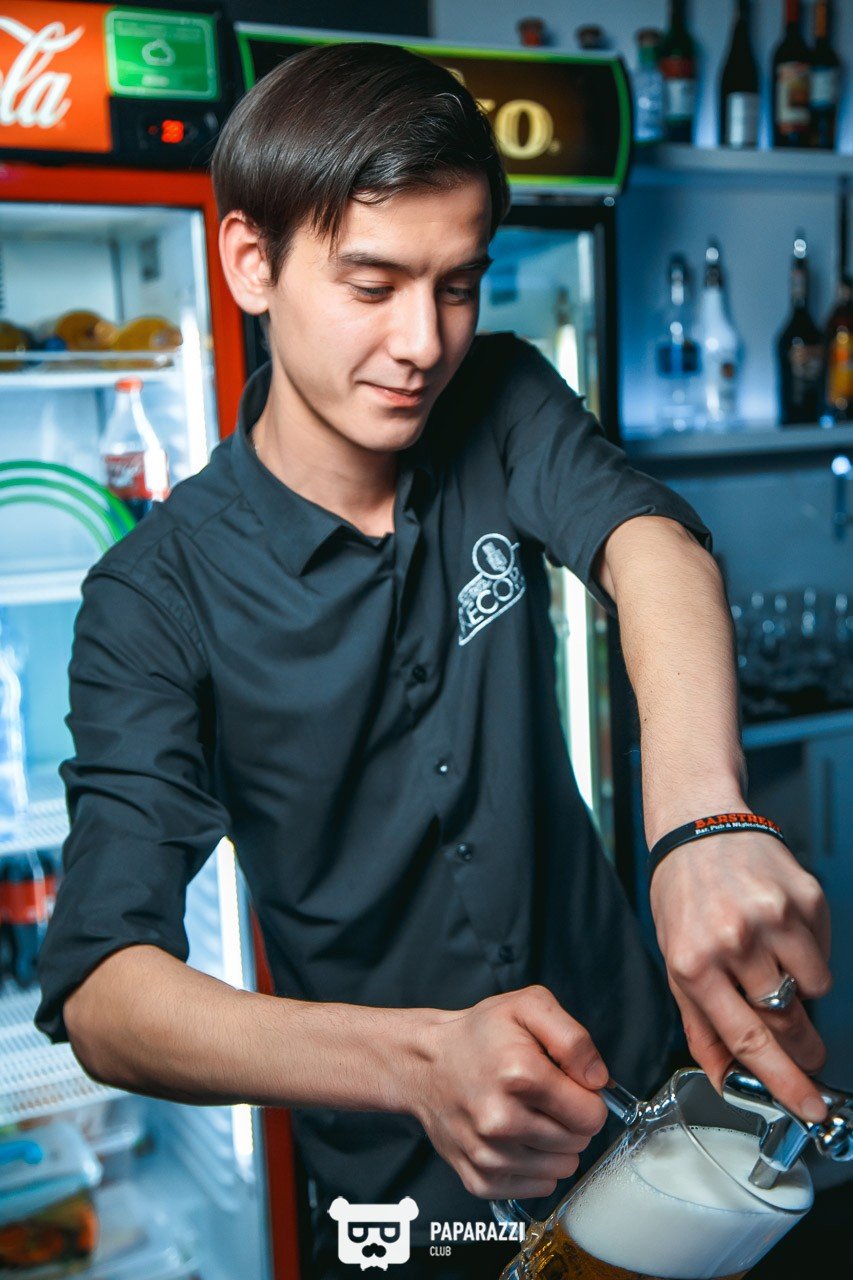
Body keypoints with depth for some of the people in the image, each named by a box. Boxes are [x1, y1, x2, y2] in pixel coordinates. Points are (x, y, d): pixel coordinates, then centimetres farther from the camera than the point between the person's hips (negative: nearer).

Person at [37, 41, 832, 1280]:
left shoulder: (503, 408, -9)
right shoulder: (158, 597, -19)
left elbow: (644, 537, -30)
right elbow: (102, 996, -28)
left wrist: (700, 814, -51)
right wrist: (417, 1059, -46)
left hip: (640, 1088, 4)